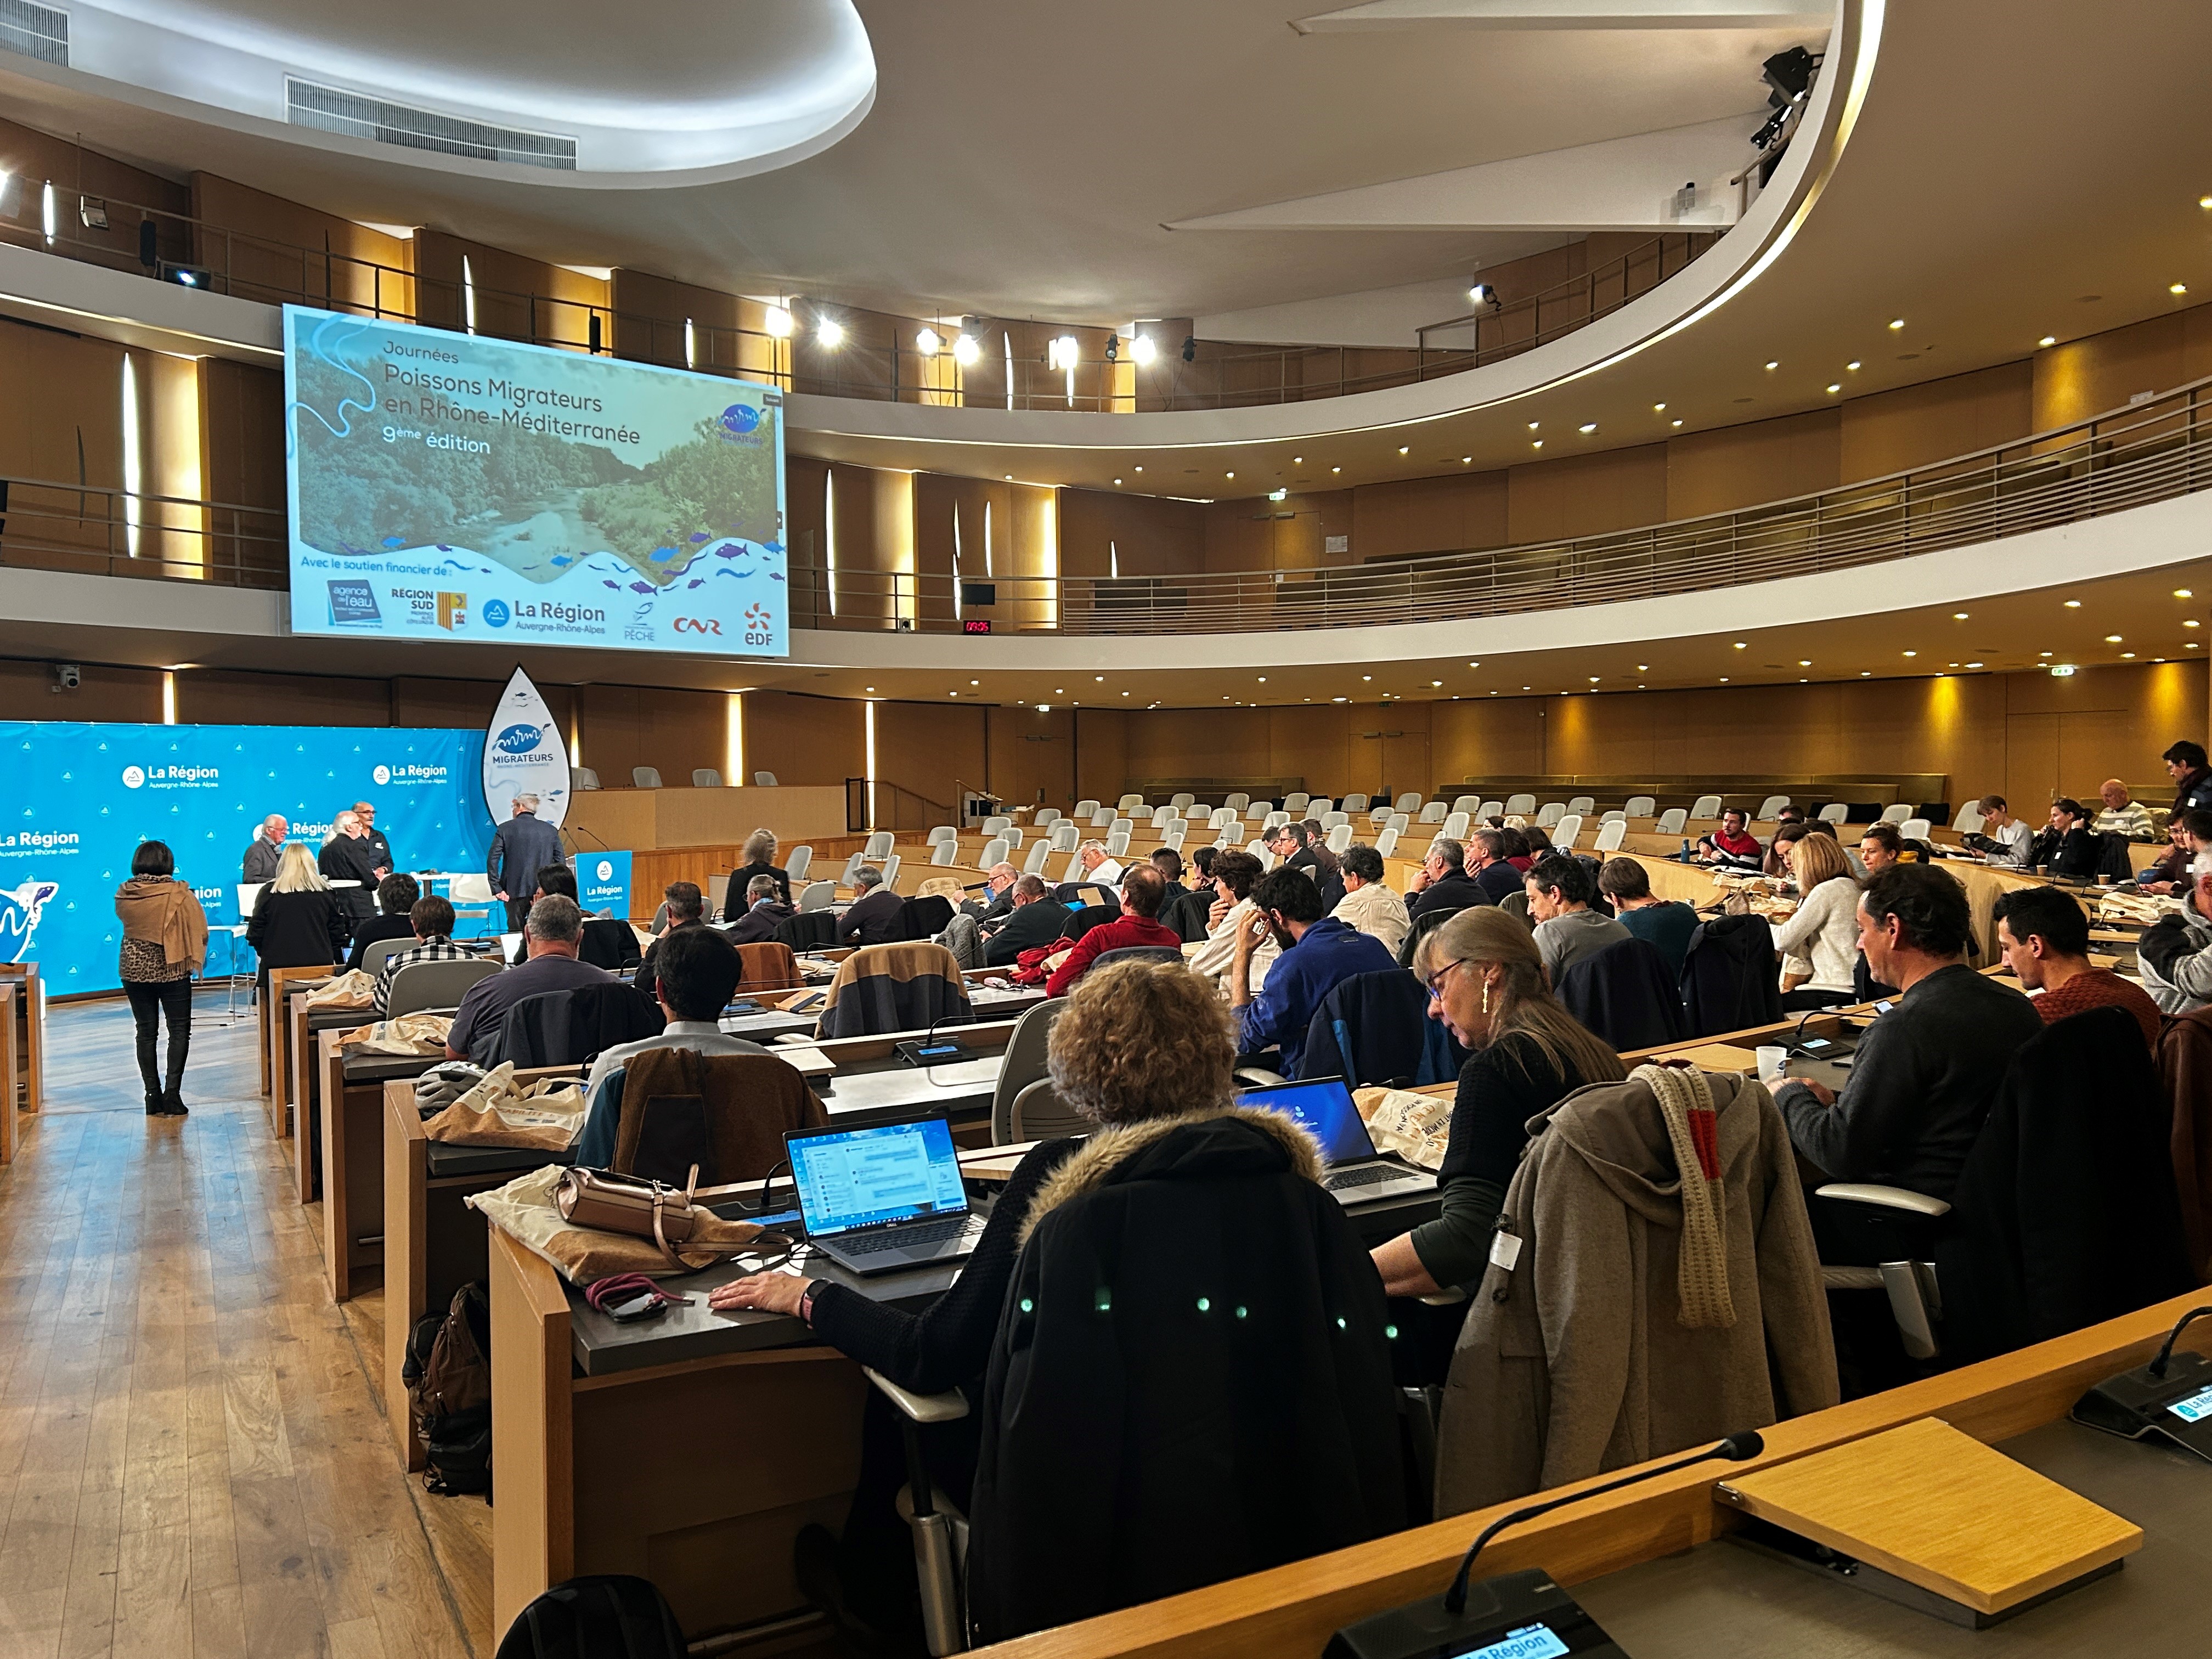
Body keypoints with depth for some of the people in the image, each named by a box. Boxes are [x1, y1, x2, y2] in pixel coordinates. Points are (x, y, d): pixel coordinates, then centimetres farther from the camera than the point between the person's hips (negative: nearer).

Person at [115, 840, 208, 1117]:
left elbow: (121, 917, 14)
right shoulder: (178, 893, -14)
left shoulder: (124, 894, -5)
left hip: (134, 970, 3)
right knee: (179, 1031, 5)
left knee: (146, 1032, 11)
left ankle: (153, 1096, 12)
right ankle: (172, 1094, -3)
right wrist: (196, 957, 6)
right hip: (172, 970, -3)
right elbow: (199, 928, -10)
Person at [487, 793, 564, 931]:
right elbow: (560, 862, 2)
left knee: (516, 932, 3)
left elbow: (492, 860, -5)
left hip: (515, 892, -2)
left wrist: (497, 889, -3)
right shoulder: (551, 830, 5)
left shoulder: (505, 829, 1)